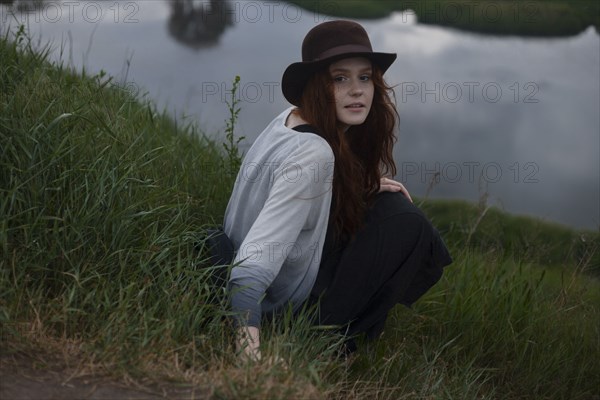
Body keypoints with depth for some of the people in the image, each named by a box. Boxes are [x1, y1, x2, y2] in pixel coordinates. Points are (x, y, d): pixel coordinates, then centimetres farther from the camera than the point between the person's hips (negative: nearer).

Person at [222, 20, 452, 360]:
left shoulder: (294, 117, -4)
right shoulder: (313, 154, -31)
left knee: (389, 202, 9)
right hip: (283, 298, -9)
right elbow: (255, 259, -39)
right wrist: (250, 355, -48)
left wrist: (362, 188, 3)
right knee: (407, 227, -10)